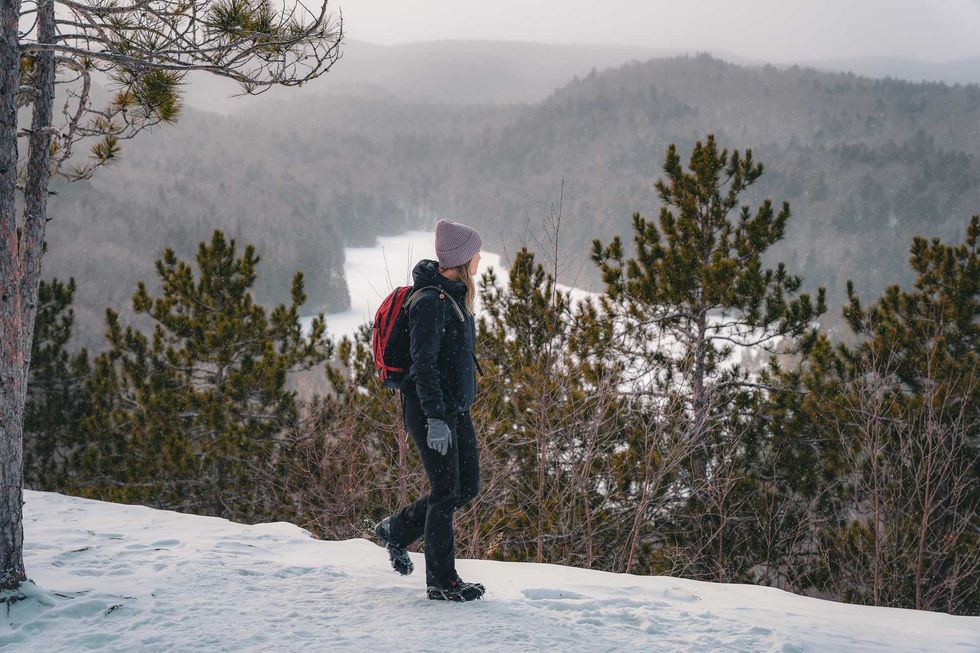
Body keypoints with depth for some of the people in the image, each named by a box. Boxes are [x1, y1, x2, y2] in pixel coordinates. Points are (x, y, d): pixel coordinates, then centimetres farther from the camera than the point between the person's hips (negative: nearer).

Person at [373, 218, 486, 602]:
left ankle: (397, 530, 29)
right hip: (429, 409, -9)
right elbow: (423, 365, -22)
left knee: (468, 488, 11)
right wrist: (435, 419, -26)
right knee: (446, 491, -3)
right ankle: (441, 582, 8)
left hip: (456, 408, 9)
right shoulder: (430, 301, -18)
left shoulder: (455, 295, 12)